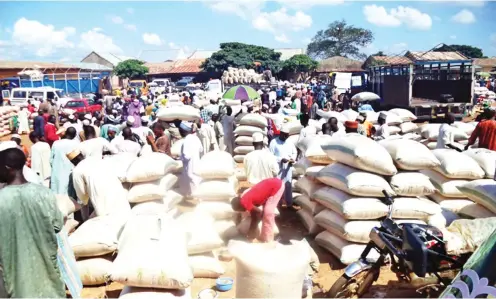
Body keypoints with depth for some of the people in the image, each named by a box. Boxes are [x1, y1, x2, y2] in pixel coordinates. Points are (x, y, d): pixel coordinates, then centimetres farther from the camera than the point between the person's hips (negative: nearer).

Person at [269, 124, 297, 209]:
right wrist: (281, 159, -21)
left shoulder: (290, 143, 7)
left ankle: (289, 203, 26)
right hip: (277, 169, -5)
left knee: (288, 186, 14)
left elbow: (294, 153, 19)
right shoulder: (274, 142, -8)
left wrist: (293, 159, -3)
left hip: (287, 169, 5)